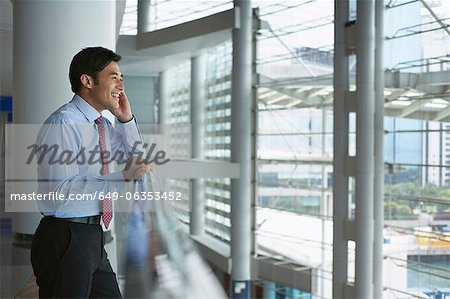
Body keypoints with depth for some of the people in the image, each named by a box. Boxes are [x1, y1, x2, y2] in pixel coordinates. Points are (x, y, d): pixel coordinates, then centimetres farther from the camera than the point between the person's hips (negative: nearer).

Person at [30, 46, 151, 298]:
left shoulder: (102, 125, 11)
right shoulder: (63, 124, -16)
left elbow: (134, 158, 27)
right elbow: (62, 191, -25)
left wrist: (127, 119, 10)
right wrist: (123, 178, -24)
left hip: (92, 236, 9)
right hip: (65, 239, -9)